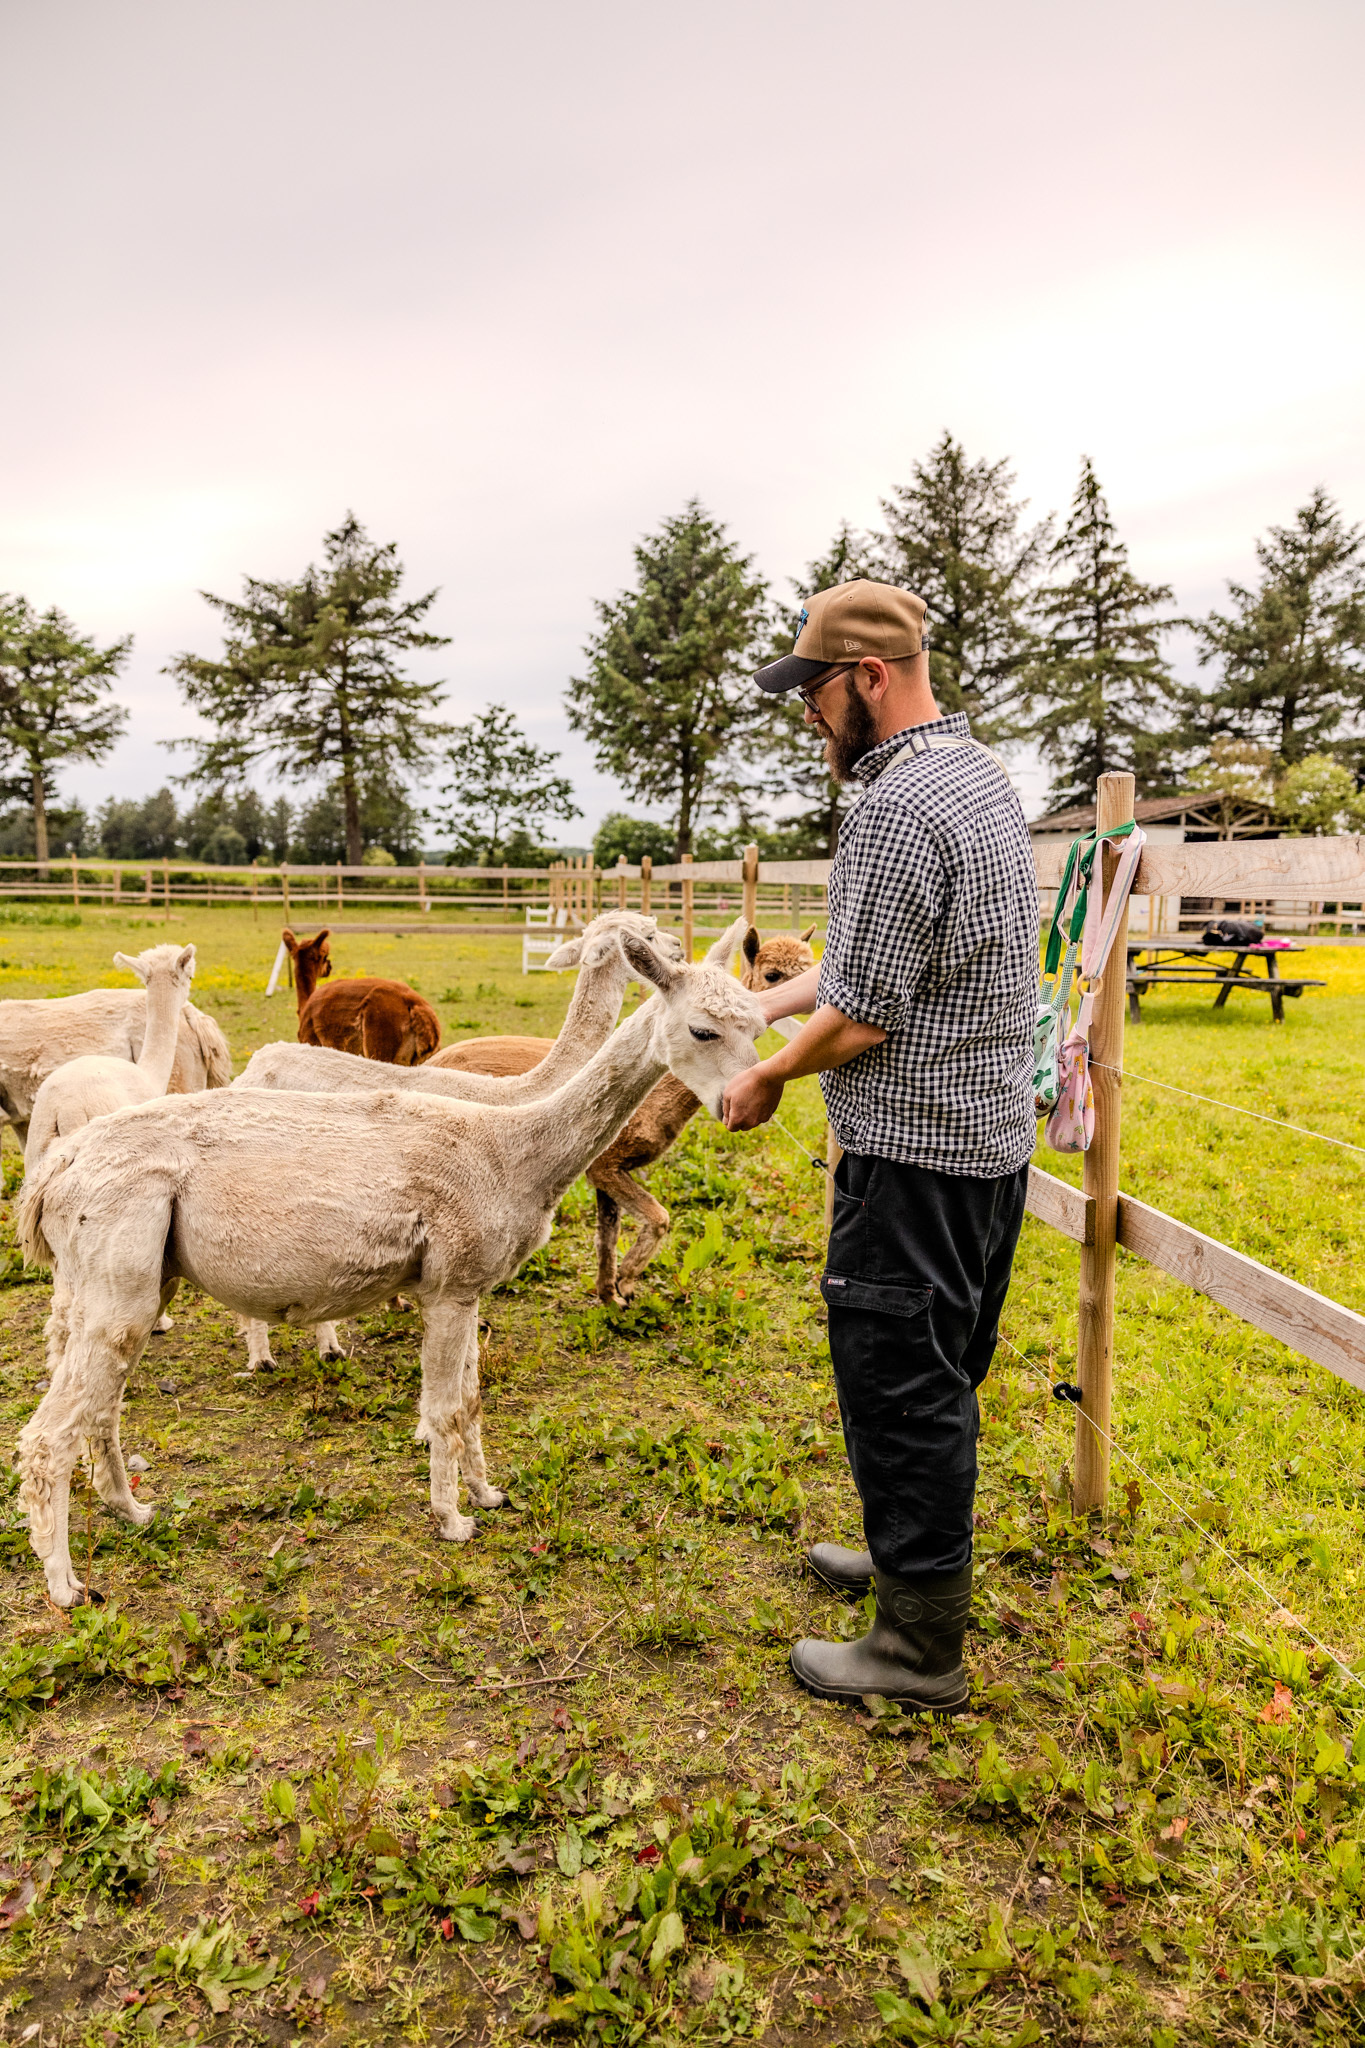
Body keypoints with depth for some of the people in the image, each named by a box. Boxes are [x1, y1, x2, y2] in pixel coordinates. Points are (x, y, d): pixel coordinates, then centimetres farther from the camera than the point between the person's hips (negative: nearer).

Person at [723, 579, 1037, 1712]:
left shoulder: (898, 808, -21)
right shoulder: (980, 771, 12)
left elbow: (860, 1017, -21)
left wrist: (767, 1077, -3)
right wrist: (759, 1003, 18)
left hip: (914, 1151, -10)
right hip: (991, 1136, 10)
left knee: (897, 1384, 3)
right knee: (943, 1375, 22)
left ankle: (920, 1646, 17)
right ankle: (918, 1557, 41)